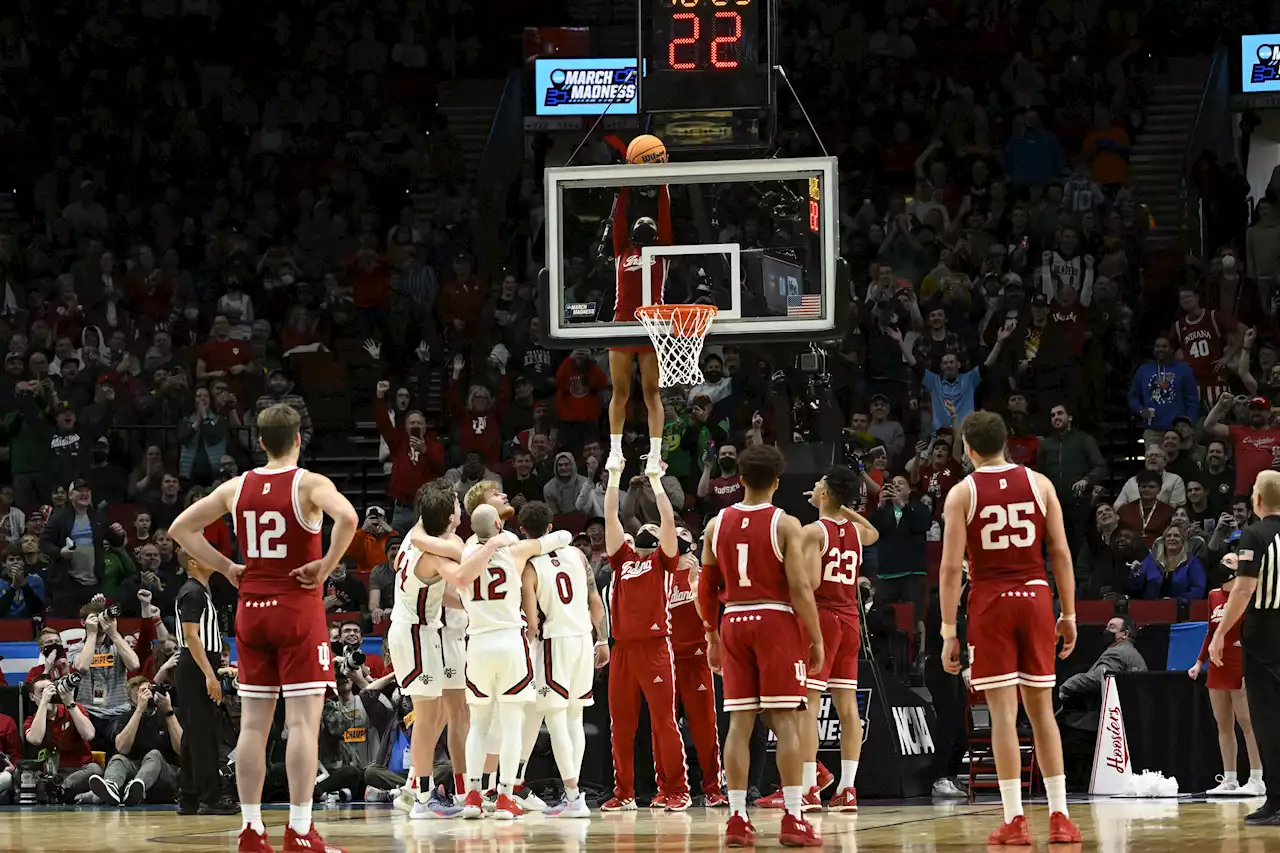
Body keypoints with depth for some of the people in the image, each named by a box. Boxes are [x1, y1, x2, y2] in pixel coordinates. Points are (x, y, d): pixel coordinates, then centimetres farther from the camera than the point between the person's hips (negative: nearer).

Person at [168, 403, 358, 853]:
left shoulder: (236, 487, 7)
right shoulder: (309, 484, -8)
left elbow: (180, 528, 11)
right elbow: (347, 517, -27)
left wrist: (226, 567, 10)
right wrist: (327, 565, -15)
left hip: (251, 610, 5)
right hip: (298, 609, -5)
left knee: (253, 723, 7)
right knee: (303, 721, -5)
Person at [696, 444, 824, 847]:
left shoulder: (716, 525, 6)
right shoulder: (786, 525, -7)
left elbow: (706, 589, 11)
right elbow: (800, 587, -12)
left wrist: (712, 638, 20)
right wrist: (816, 639, -6)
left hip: (733, 622, 4)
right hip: (777, 621, -4)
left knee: (739, 723, 5)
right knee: (786, 722, -4)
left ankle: (737, 818, 2)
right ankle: (793, 819, -9)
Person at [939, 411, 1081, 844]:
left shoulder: (962, 493, -3)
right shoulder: (1039, 483, 5)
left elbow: (951, 567, -7)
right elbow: (1061, 553, 3)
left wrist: (948, 633, -5)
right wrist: (1069, 614, 8)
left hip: (990, 601, -2)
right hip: (1035, 597, 2)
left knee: (1004, 710, -2)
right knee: (1042, 708, 10)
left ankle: (1014, 820, -6)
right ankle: (1059, 816, 7)